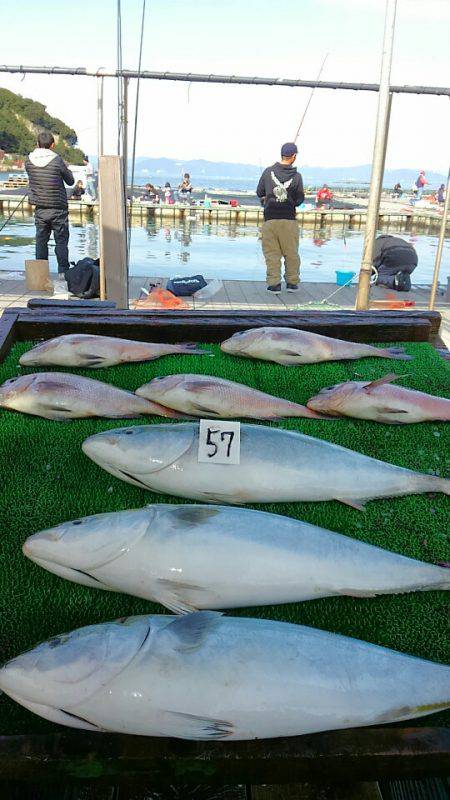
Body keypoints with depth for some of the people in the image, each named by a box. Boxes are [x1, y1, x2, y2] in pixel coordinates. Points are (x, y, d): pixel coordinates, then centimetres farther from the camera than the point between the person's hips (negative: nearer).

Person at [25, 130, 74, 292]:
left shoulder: (29, 161, 0)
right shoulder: (57, 160, -11)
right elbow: (71, 181, 0)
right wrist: (66, 168, 20)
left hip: (40, 210, 3)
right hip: (58, 209, -3)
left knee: (41, 241, 10)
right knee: (61, 242, 1)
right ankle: (62, 275, -3)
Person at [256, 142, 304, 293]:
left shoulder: (268, 171, -1)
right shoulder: (296, 176, -4)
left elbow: (259, 193, 8)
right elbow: (300, 200, 2)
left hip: (270, 219, 0)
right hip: (289, 219, 0)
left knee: (272, 253, 6)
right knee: (291, 253, 11)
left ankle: (274, 284, 3)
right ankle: (292, 283, 17)